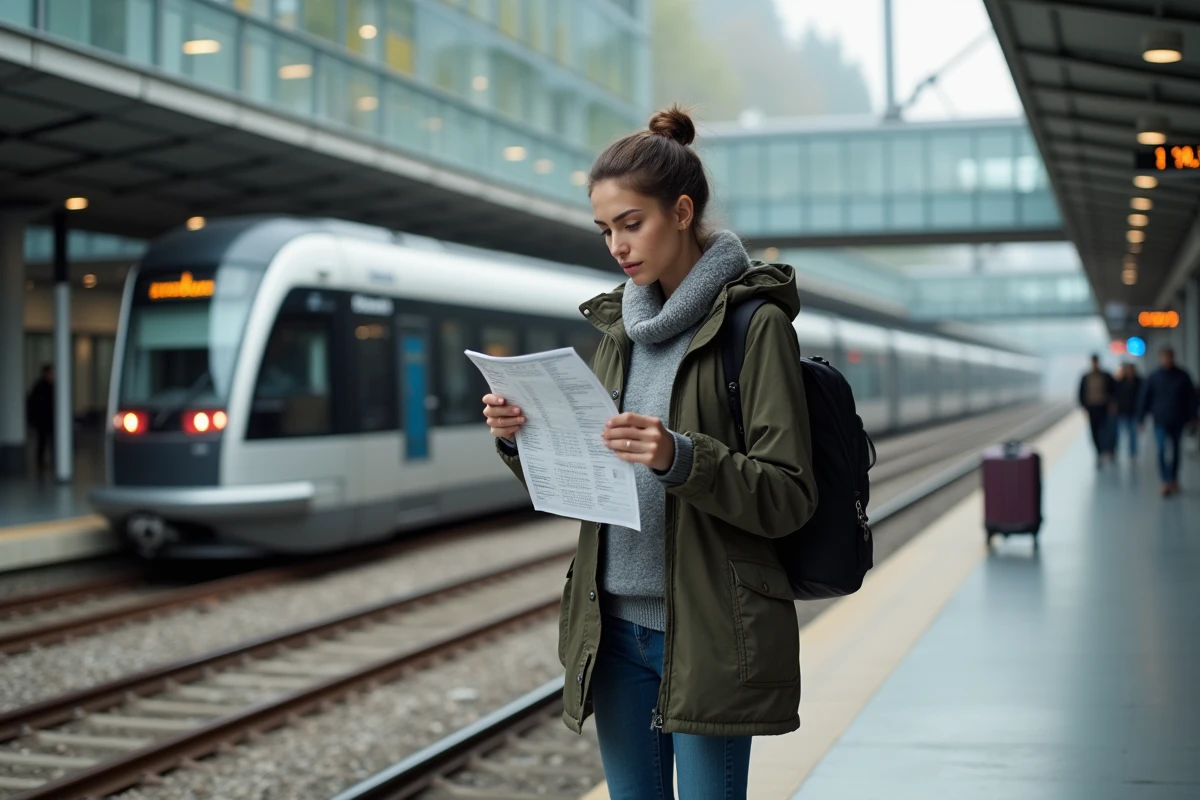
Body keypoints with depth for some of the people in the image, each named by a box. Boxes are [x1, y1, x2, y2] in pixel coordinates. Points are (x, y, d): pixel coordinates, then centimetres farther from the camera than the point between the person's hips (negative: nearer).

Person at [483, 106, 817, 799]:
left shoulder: (756, 325, -8)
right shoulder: (621, 325, 12)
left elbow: (790, 496, -13)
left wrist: (681, 458, -27)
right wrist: (524, 438, -5)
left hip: (709, 633, -6)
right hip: (615, 622, 6)